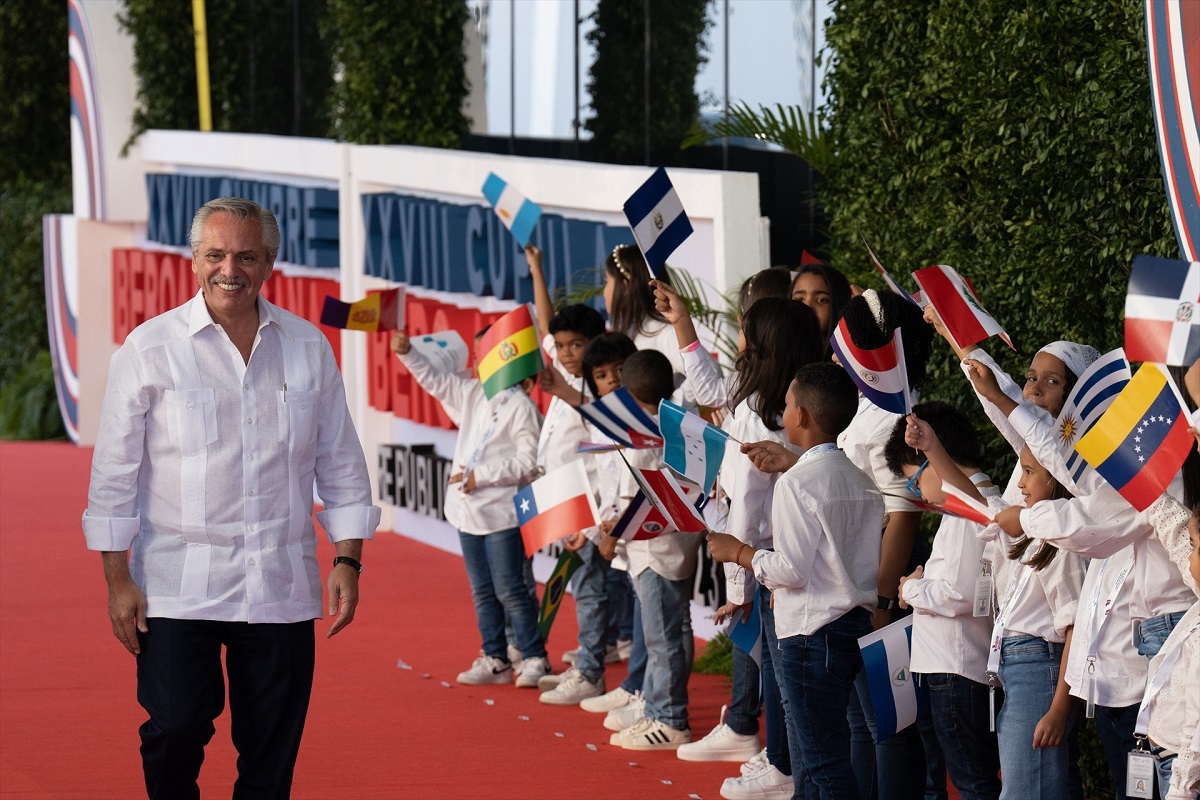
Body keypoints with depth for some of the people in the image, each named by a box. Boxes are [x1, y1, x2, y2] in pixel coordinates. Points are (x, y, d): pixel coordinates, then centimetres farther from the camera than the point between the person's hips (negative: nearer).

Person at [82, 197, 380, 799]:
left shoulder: (309, 348, 8)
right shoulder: (149, 349, -1)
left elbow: (341, 465, 14)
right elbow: (114, 472, 1)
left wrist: (347, 560, 6)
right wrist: (117, 579, -3)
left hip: (281, 591, 3)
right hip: (176, 589, -3)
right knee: (174, 734, -9)